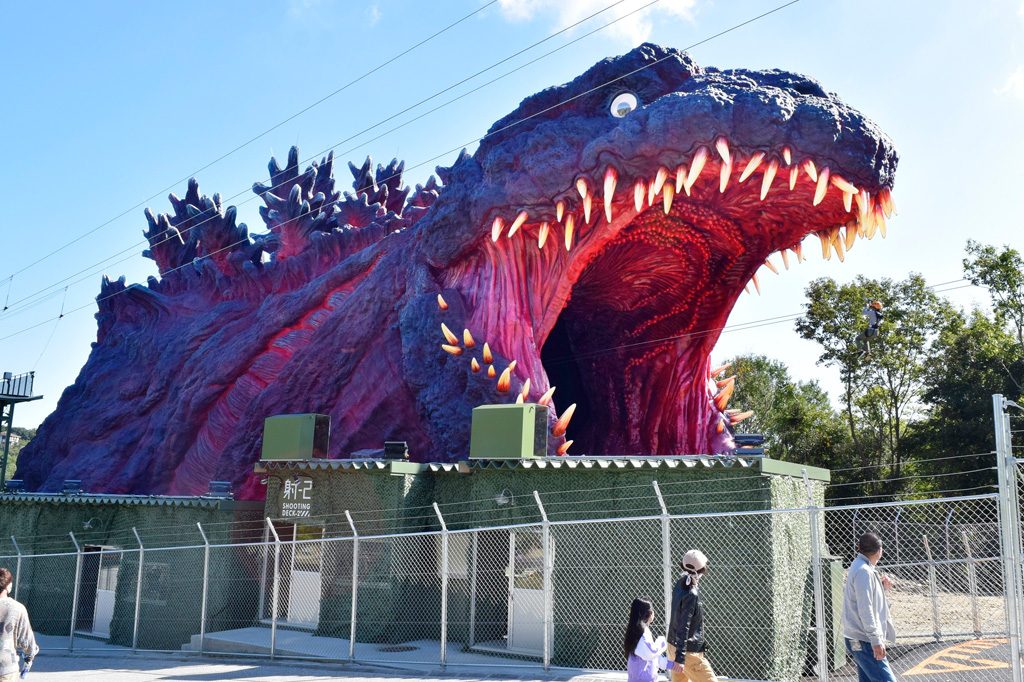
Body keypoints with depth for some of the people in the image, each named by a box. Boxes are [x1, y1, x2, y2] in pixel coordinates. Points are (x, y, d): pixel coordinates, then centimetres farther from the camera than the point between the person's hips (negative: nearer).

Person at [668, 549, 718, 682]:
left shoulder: (679, 586, 3)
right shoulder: (691, 595, -23)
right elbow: (684, 627, -26)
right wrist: (680, 658, -27)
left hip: (675, 646, 9)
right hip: (689, 652, -9)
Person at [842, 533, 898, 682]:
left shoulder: (860, 567, 14)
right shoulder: (863, 571, -15)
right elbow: (865, 610, -19)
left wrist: (883, 586, 10)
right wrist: (876, 641, -19)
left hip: (859, 640, 10)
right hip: (863, 641, -10)